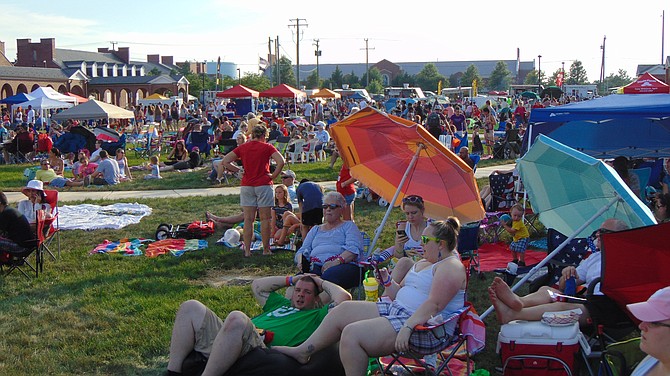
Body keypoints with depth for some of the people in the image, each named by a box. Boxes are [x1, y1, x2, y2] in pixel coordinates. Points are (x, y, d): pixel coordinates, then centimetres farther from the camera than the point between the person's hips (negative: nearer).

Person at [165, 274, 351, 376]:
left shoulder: (316, 316, 19)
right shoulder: (283, 304, 38)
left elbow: (344, 297, 6)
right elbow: (257, 286, 47)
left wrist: (322, 282, 22)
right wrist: (290, 280, 42)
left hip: (260, 346, -8)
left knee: (236, 318, -39)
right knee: (191, 307, -9)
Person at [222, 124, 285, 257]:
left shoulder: (242, 147, 5)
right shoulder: (267, 147, -4)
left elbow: (225, 162, 1)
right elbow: (281, 162, -17)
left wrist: (238, 170, 6)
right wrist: (273, 176, -6)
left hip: (246, 185, 3)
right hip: (263, 185, -3)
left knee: (248, 219, 6)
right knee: (265, 219, 5)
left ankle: (247, 250, 6)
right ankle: (266, 249, 10)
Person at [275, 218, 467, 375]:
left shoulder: (451, 267, -11)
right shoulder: (422, 264, 21)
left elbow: (434, 304, -24)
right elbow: (401, 293, 26)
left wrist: (407, 327, -32)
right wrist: (387, 281, 6)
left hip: (422, 328, -10)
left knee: (352, 334, -22)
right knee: (343, 310, 5)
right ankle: (303, 351, 13)